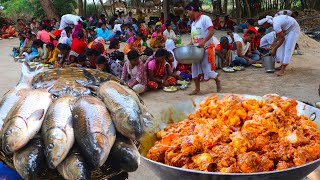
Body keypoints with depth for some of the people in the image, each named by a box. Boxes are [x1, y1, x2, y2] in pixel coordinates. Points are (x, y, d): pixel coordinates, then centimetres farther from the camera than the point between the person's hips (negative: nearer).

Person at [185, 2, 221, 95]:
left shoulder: (205, 18, -10)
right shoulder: (193, 23, 14)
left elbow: (211, 31, -22)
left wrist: (204, 41, -32)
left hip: (206, 49, -8)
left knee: (207, 69, -5)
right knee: (195, 69, 5)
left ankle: (217, 81, 21)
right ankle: (197, 89, 13)